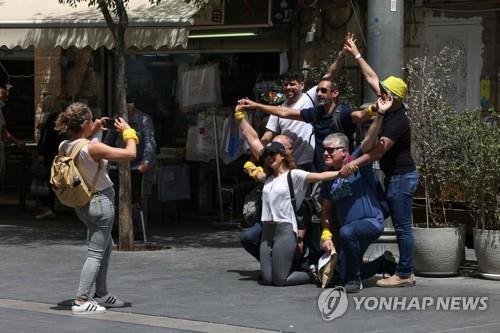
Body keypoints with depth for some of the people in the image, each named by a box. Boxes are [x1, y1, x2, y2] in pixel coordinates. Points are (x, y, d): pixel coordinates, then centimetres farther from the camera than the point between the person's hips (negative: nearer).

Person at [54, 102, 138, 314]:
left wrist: (95, 130, 11)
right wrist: (128, 132, -7)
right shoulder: (93, 148, -26)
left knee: (107, 247, 23)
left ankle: (101, 294, 30)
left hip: (82, 203, 9)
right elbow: (130, 154, -23)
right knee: (96, 253, -2)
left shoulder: (65, 146, -3)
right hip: (101, 201, -9)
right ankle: (81, 301, -4)